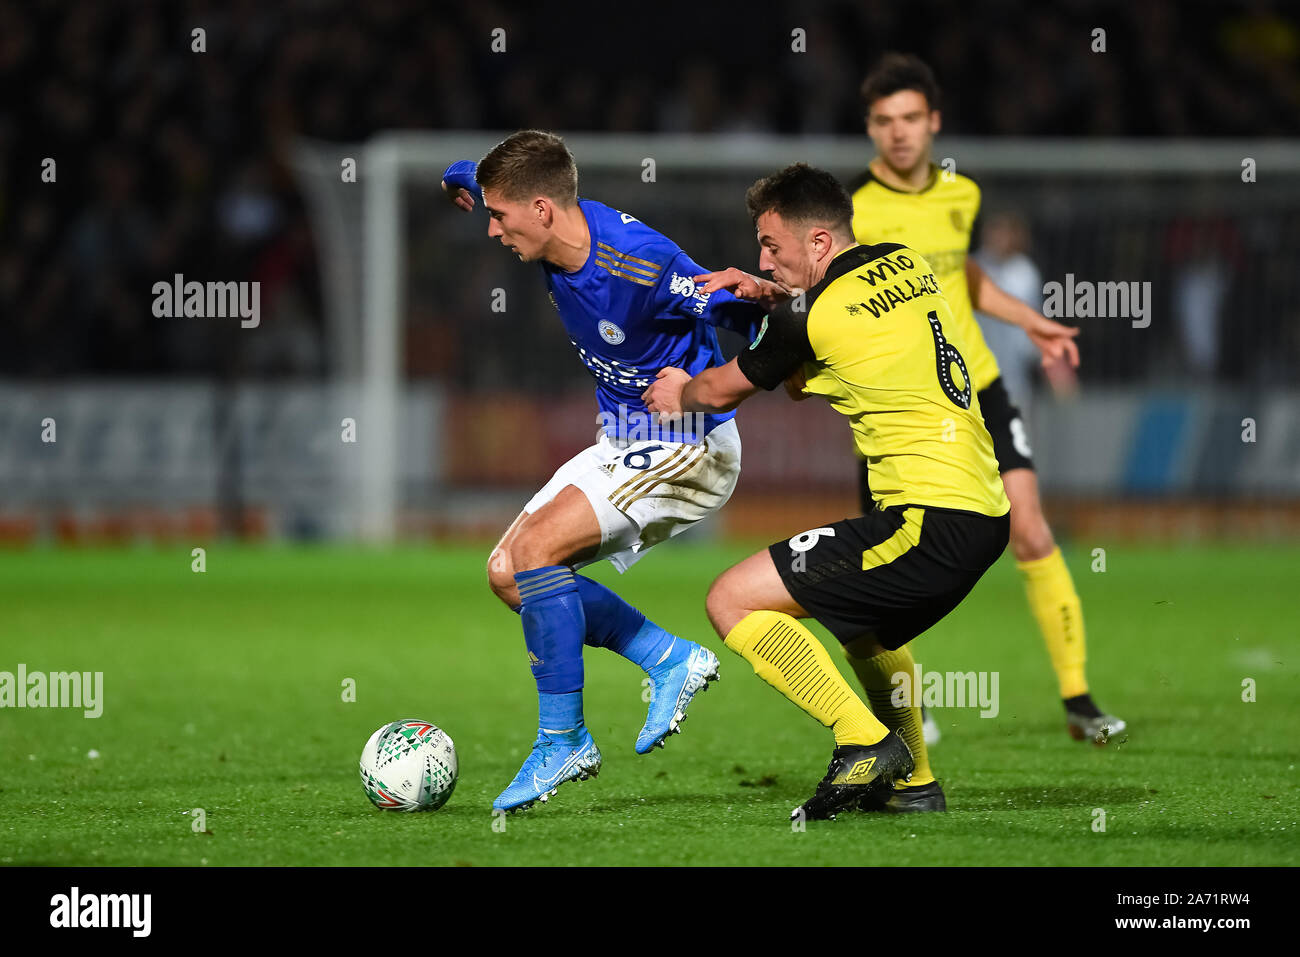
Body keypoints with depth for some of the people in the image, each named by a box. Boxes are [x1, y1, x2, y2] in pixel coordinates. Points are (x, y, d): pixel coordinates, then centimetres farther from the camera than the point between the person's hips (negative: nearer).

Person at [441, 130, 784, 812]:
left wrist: (752, 298, -47)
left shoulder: (638, 264, -29)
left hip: (690, 447, -9)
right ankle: (671, 660, 11)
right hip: (625, 443, 9)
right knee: (507, 573, 5)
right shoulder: (565, 231, -4)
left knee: (535, 547, -22)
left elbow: (748, 318, -29)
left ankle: (563, 742, -13)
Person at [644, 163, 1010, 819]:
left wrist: (679, 394, 31)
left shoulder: (812, 316, -9)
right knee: (863, 621, 36)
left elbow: (722, 392, 9)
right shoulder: (906, 264, 12)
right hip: (988, 514, 9)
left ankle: (865, 741, -13)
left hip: (929, 521, -9)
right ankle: (914, 783, 36)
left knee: (732, 601, -7)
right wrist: (763, 292, 25)